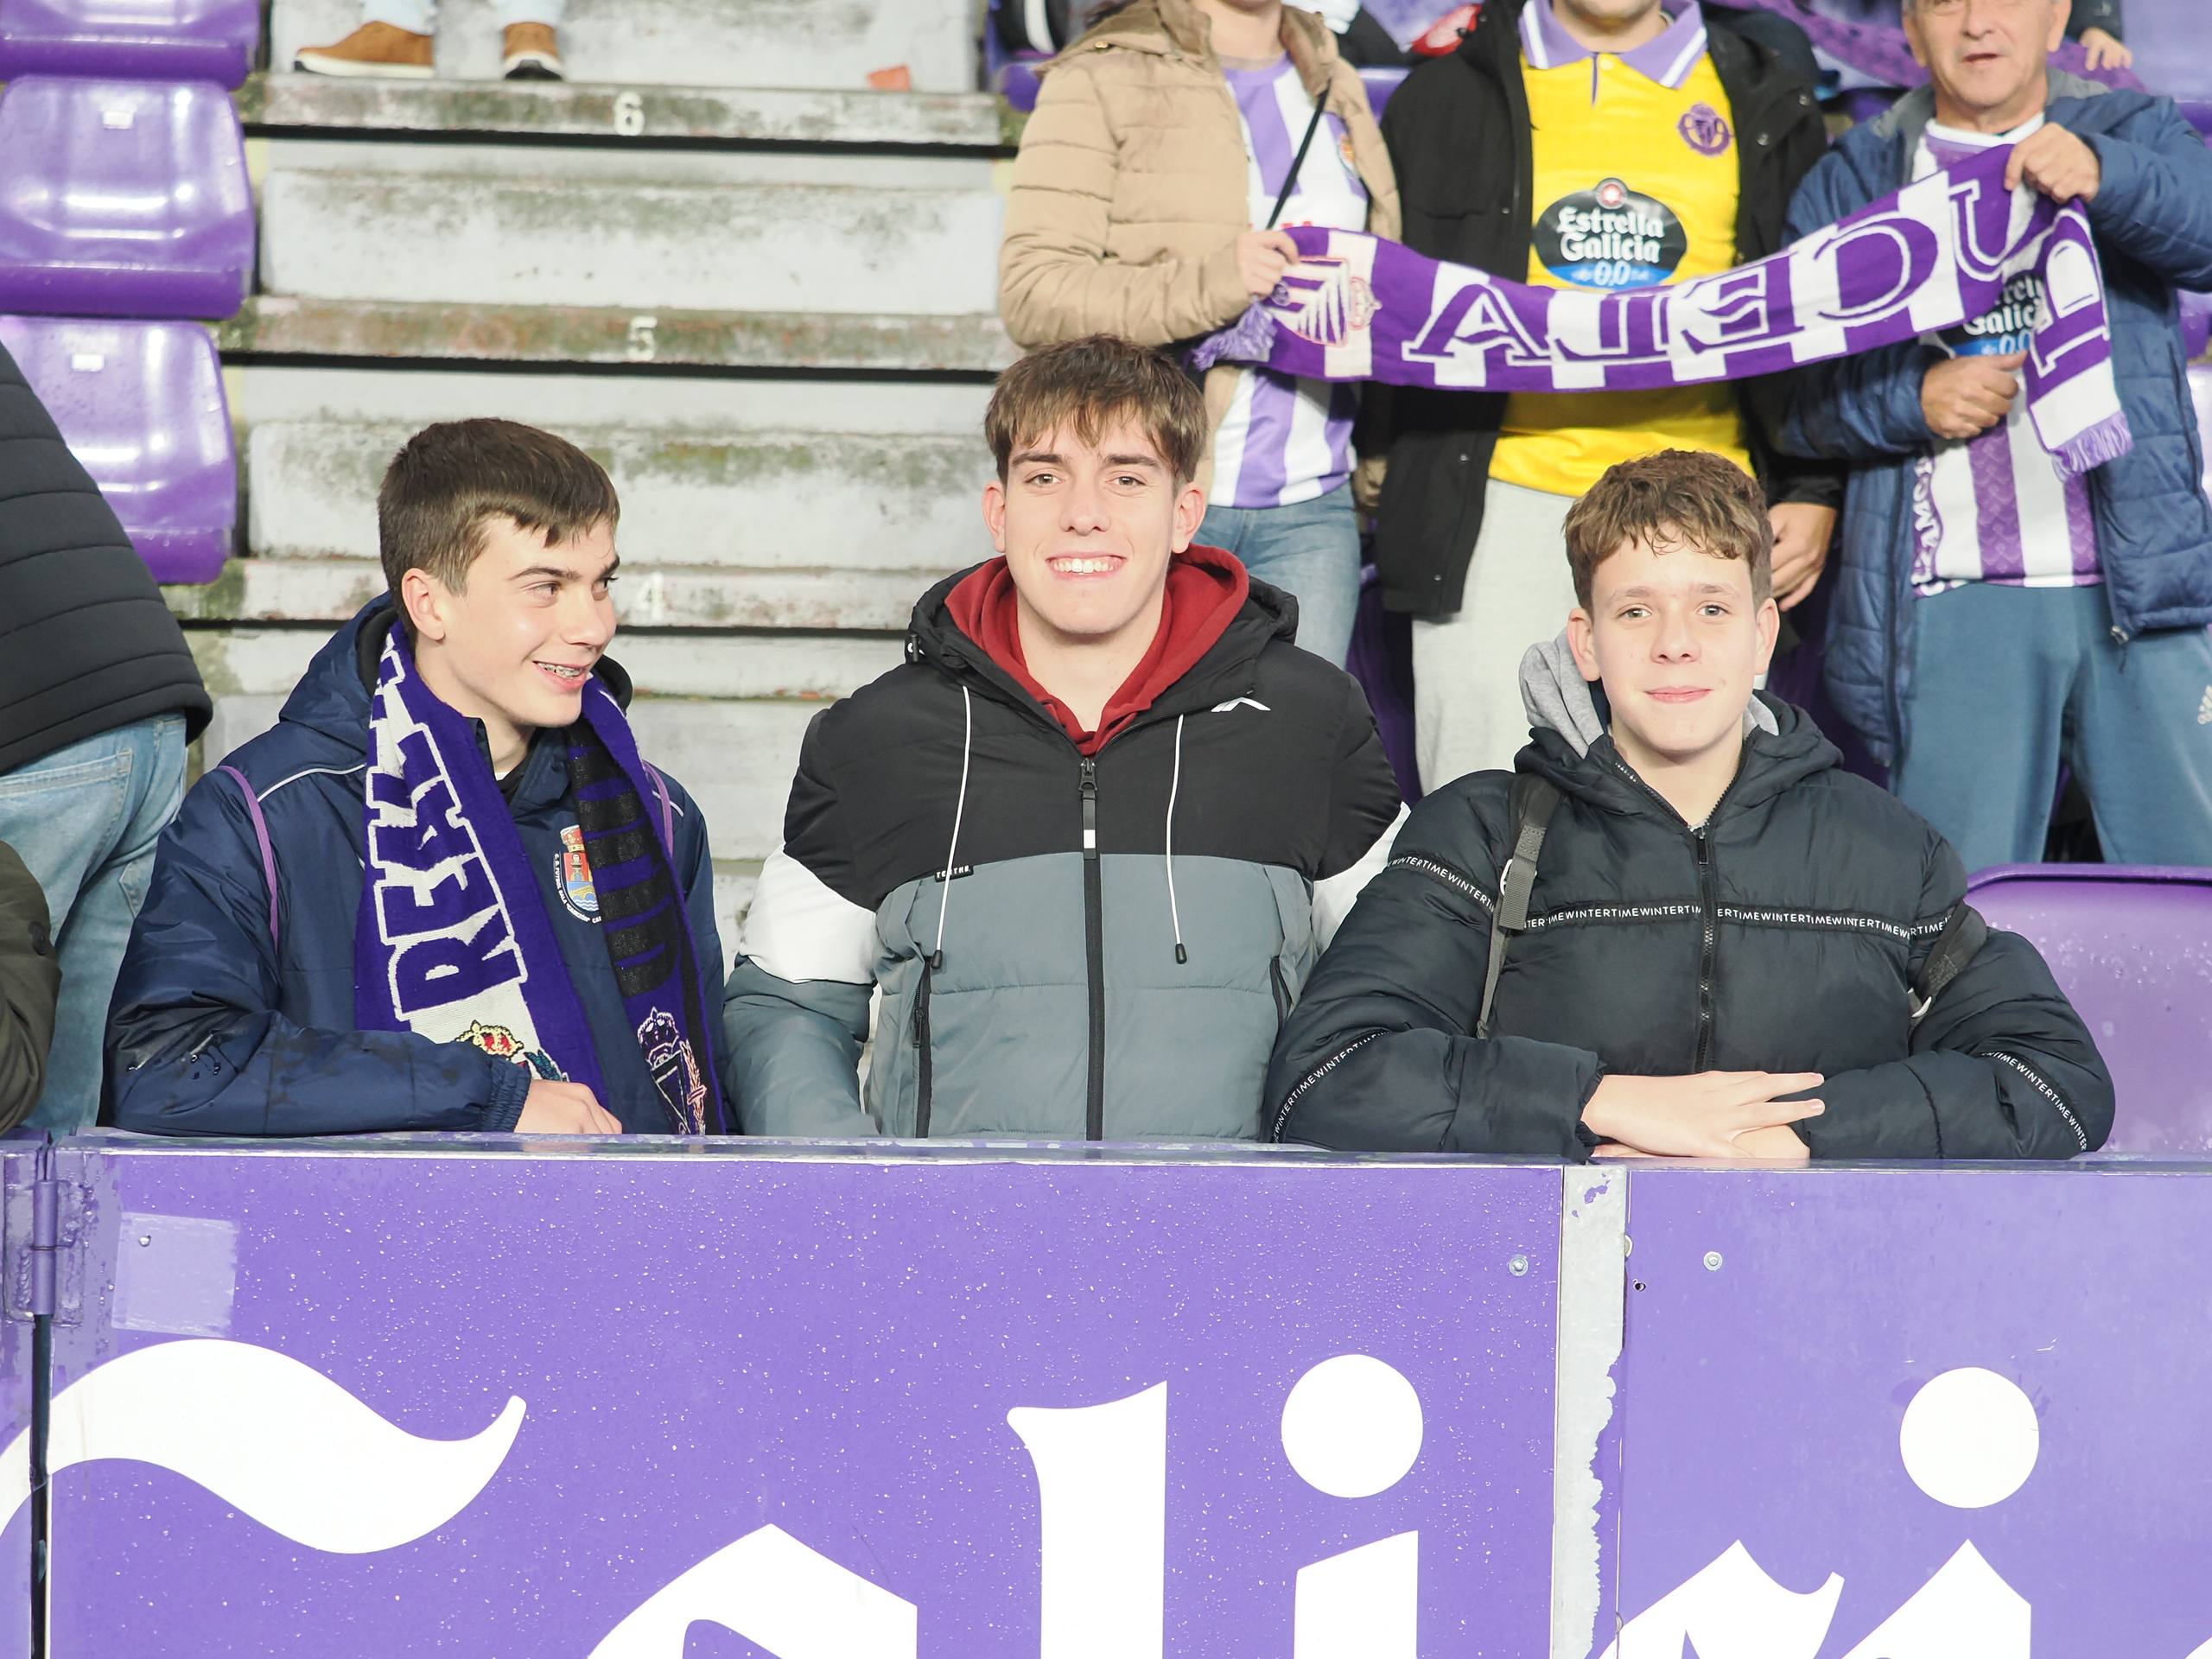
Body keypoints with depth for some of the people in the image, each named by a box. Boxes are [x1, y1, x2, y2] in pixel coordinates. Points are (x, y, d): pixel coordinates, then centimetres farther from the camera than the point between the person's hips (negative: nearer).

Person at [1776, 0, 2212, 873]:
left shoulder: (2133, 136, 14)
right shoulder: (1852, 180, 14)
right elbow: (1784, 386, 7)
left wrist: (2104, 177, -28)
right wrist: (1911, 401, -10)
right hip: (1953, 600, 0)